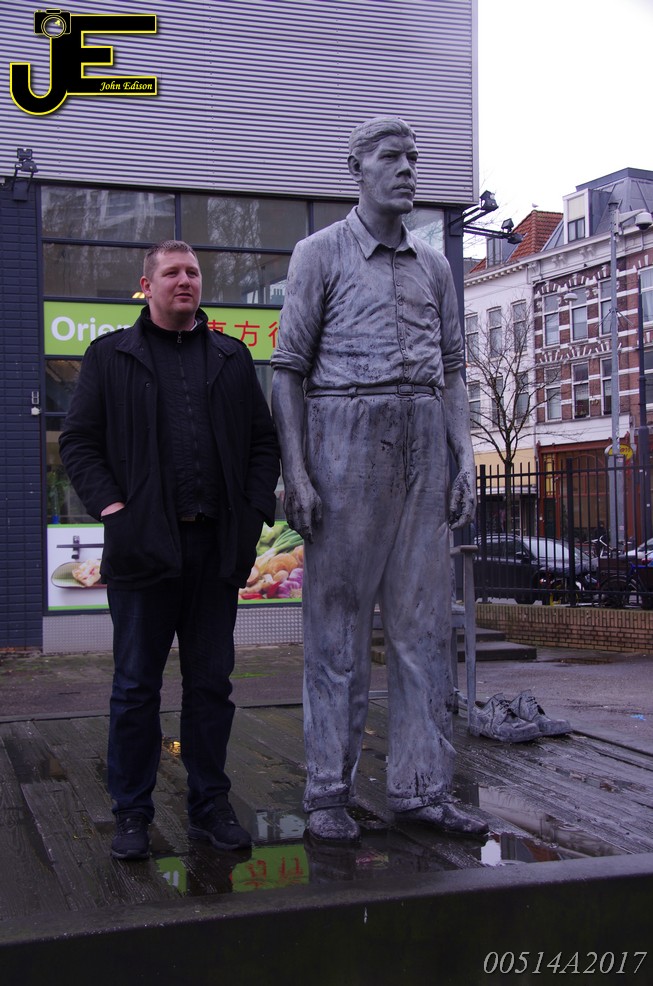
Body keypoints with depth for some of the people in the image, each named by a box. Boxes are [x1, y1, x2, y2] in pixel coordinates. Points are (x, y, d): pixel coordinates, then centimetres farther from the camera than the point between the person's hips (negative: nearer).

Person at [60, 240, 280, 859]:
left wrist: (255, 510, 1)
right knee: (136, 687, 3)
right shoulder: (109, 356, 9)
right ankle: (132, 814, 14)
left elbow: (263, 441, 14)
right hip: (143, 545, -2)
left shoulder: (232, 359, 16)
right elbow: (78, 440, 3)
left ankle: (210, 807, 19)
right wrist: (110, 506, -9)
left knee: (211, 684, 8)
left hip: (218, 547, 3)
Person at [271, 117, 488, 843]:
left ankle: (421, 788, 12)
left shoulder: (434, 266, 16)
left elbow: (450, 371, 17)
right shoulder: (321, 253, 2)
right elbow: (289, 368, -3)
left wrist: (465, 461, 6)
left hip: (421, 443, 5)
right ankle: (328, 794, 7)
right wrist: (295, 473, -12)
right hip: (345, 437, -5)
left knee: (423, 622, 4)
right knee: (338, 621, -1)